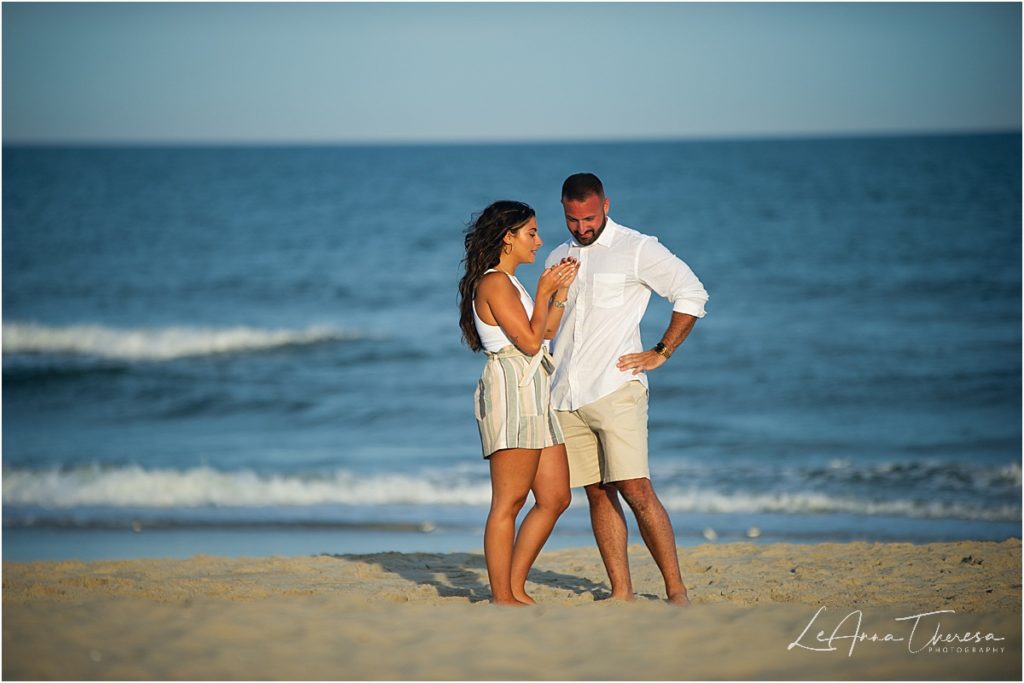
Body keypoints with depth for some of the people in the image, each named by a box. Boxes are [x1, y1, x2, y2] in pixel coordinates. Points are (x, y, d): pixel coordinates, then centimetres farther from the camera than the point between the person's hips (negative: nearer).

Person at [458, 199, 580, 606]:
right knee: (509, 502, -8)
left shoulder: (509, 284, 22)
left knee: (555, 497, 7)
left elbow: (545, 335, 20)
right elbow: (530, 341, -14)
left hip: (534, 397, 10)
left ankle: (515, 588, 11)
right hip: (510, 391, -10)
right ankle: (501, 597, -5)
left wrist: (561, 291, 17)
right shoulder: (494, 283, -9)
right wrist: (543, 293, -5)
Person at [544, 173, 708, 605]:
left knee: (636, 490, -14)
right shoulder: (558, 258, 18)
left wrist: (660, 353, -4)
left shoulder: (637, 249, 0)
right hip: (566, 398, 6)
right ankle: (621, 593, 6)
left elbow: (692, 294, -2)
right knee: (597, 495, 4)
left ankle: (676, 590, -9)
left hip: (615, 390, -6)